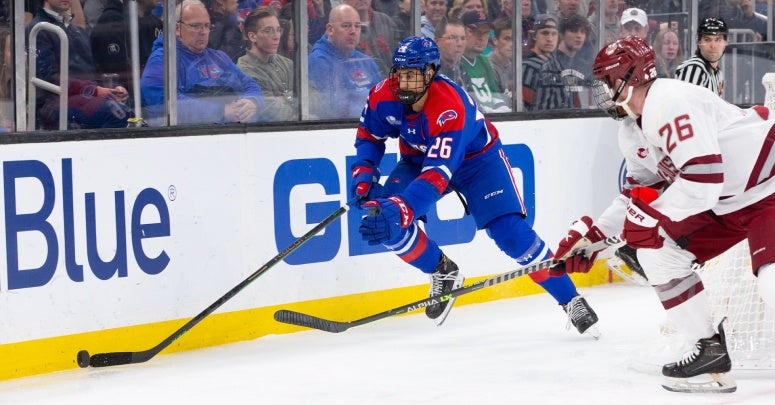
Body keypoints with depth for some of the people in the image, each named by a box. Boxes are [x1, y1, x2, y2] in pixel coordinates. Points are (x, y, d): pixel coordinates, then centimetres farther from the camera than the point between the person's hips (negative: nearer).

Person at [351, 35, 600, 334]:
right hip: (418, 158, 5)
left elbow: (437, 174, -48)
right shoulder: (383, 96, -22)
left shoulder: (451, 108, -40)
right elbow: (369, 137, -2)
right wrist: (363, 178, -19)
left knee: (511, 232, -19)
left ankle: (571, 300, -5)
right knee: (383, 221, -18)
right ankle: (443, 273, 7)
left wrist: (400, 210, -60)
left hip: (476, 157, -5)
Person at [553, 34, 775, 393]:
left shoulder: (671, 104, -25)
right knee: (657, 249, 5)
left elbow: (703, 178, -31)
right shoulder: (632, 131, 8)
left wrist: (653, 215, -21)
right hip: (725, 205, 10)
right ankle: (709, 351, 10)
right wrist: (593, 233, 11)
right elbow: (639, 193, 18)